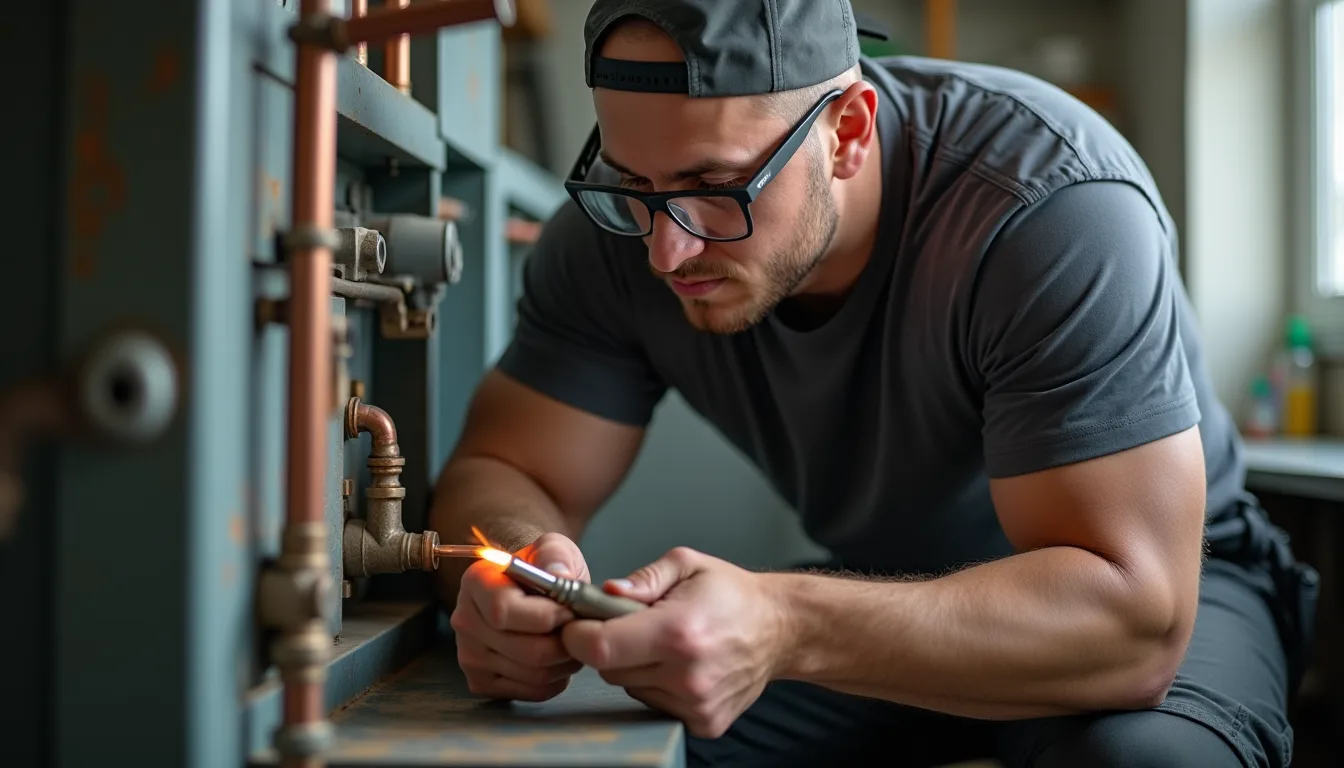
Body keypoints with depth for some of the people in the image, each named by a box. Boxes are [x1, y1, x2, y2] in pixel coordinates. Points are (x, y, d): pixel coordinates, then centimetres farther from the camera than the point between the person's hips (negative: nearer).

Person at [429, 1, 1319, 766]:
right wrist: (516, 562, -37)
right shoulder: (626, 214, -18)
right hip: (890, 597, 2)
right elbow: (503, 473, -12)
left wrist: (786, 629, -49)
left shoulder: (1053, 204, -32)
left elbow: (1133, 615, -36)